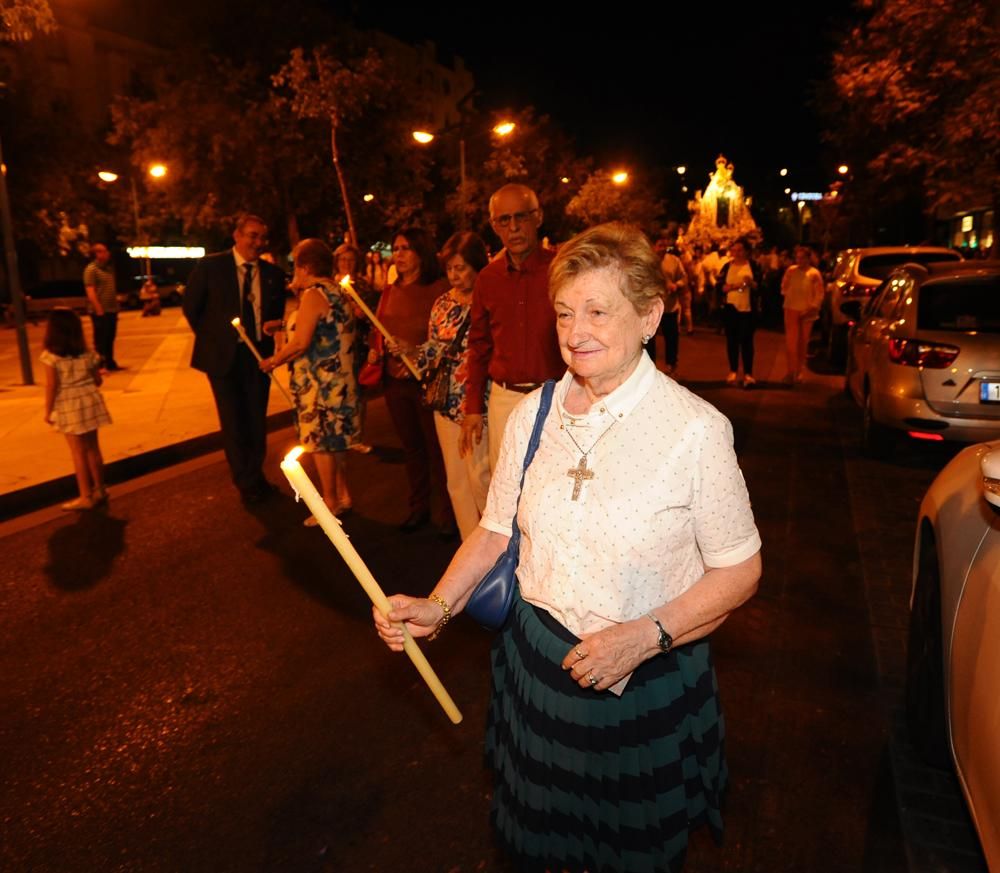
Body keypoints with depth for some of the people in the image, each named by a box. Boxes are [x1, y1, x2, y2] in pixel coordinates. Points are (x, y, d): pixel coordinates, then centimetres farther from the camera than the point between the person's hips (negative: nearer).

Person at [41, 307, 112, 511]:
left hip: (68, 408, -4)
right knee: (93, 449, 14)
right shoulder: (87, 353, 0)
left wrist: (48, 411, -3)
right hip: (89, 402, 4)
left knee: (79, 453, 3)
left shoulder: (51, 356, -12)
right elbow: (98, 381, 6)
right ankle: (99, 490, 23)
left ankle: (86, 496, 10)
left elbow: (51, 386, -13)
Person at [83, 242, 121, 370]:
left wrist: (116, 306, 16)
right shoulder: (91, 269, -9)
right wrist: (99, 310, -21)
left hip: (112, 310, 7)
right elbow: (90, 292, -16)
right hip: (100, 312, -7)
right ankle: (99, 365, 2)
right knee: (100, 339, -3)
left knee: (110, 338, 14)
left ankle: (110, 363, 23)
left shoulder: (109, 268, 14)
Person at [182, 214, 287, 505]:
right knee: (233, 421, 4)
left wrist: (270, 335, 0)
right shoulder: (211, 266, -7)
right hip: (223, 355, -2)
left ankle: (255, 476, 27)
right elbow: (191, 306, 1)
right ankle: (247, 483, 18)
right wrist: (211, 339, 2)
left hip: (259, 354, 2)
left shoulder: (272, 273, 1)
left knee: (257, 419, 10)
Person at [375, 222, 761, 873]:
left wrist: (645, 636, -22)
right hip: (536, 666, 4)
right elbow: (497, 531, 4)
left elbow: (739, 571, -11)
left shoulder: (697, 429, -18)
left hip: (647, 688, -3)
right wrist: (439, 607, -9)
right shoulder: (533, 415, -5)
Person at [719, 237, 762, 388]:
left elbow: (759, 286, -2)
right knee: (732, 340, 6)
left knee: (746, 340, -3)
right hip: (730, 308, 2)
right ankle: (733, 371, 16)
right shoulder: (727, 266, 7)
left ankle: (748, 374, 0)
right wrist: (732, 286, -18)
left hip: (748, 309, -2)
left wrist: (751, 283, -22)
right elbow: (719, 285, -1)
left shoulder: (753, 266, 2)